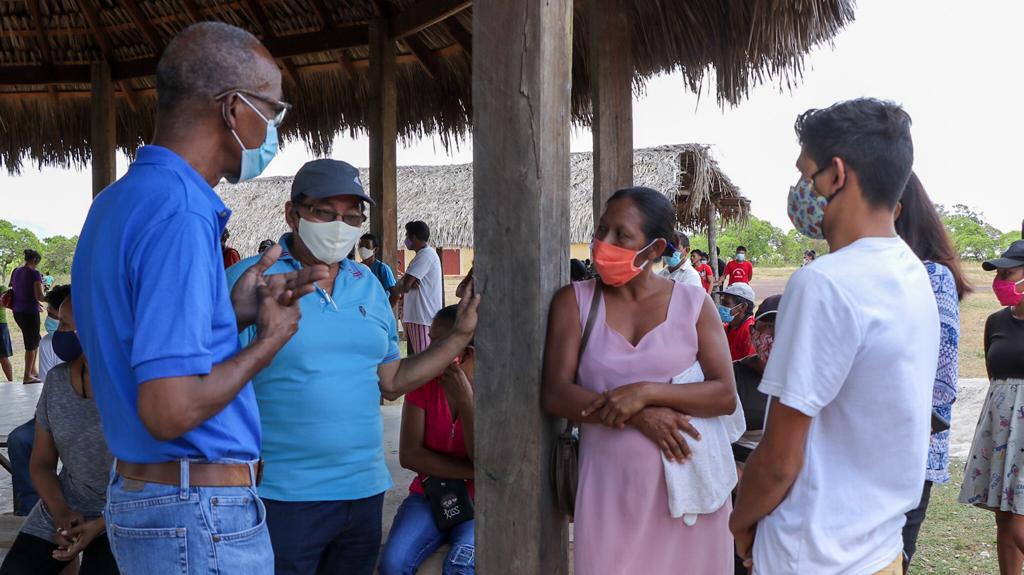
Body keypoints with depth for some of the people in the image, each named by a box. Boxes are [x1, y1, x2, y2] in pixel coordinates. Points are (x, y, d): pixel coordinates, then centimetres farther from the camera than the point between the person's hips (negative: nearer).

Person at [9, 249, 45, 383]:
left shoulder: (16, 272, 9)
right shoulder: (34, 273, -13)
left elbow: (14, 290, 18)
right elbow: (39, 296, -18)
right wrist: (46, 294, 3)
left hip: (17, 312, 8)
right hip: (30, 312, -8)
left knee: (34, 339, 22)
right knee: (31, 343, 3)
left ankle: (34, 370, 26)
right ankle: (28, 376, 7)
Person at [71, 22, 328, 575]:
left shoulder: (117, 201, 8)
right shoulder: (180, 216, -23)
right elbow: (169, 412, -26)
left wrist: (234, 312, 6)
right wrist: (269, 340, -12)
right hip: (200, 516, -9)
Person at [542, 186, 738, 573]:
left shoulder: (694, 304, 1)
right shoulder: (574, 302, 1)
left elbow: (726, 395, -6)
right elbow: (556, 395, -7)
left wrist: (646, 392, -19)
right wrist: (640, 417, -17)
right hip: (610, 484, 0)